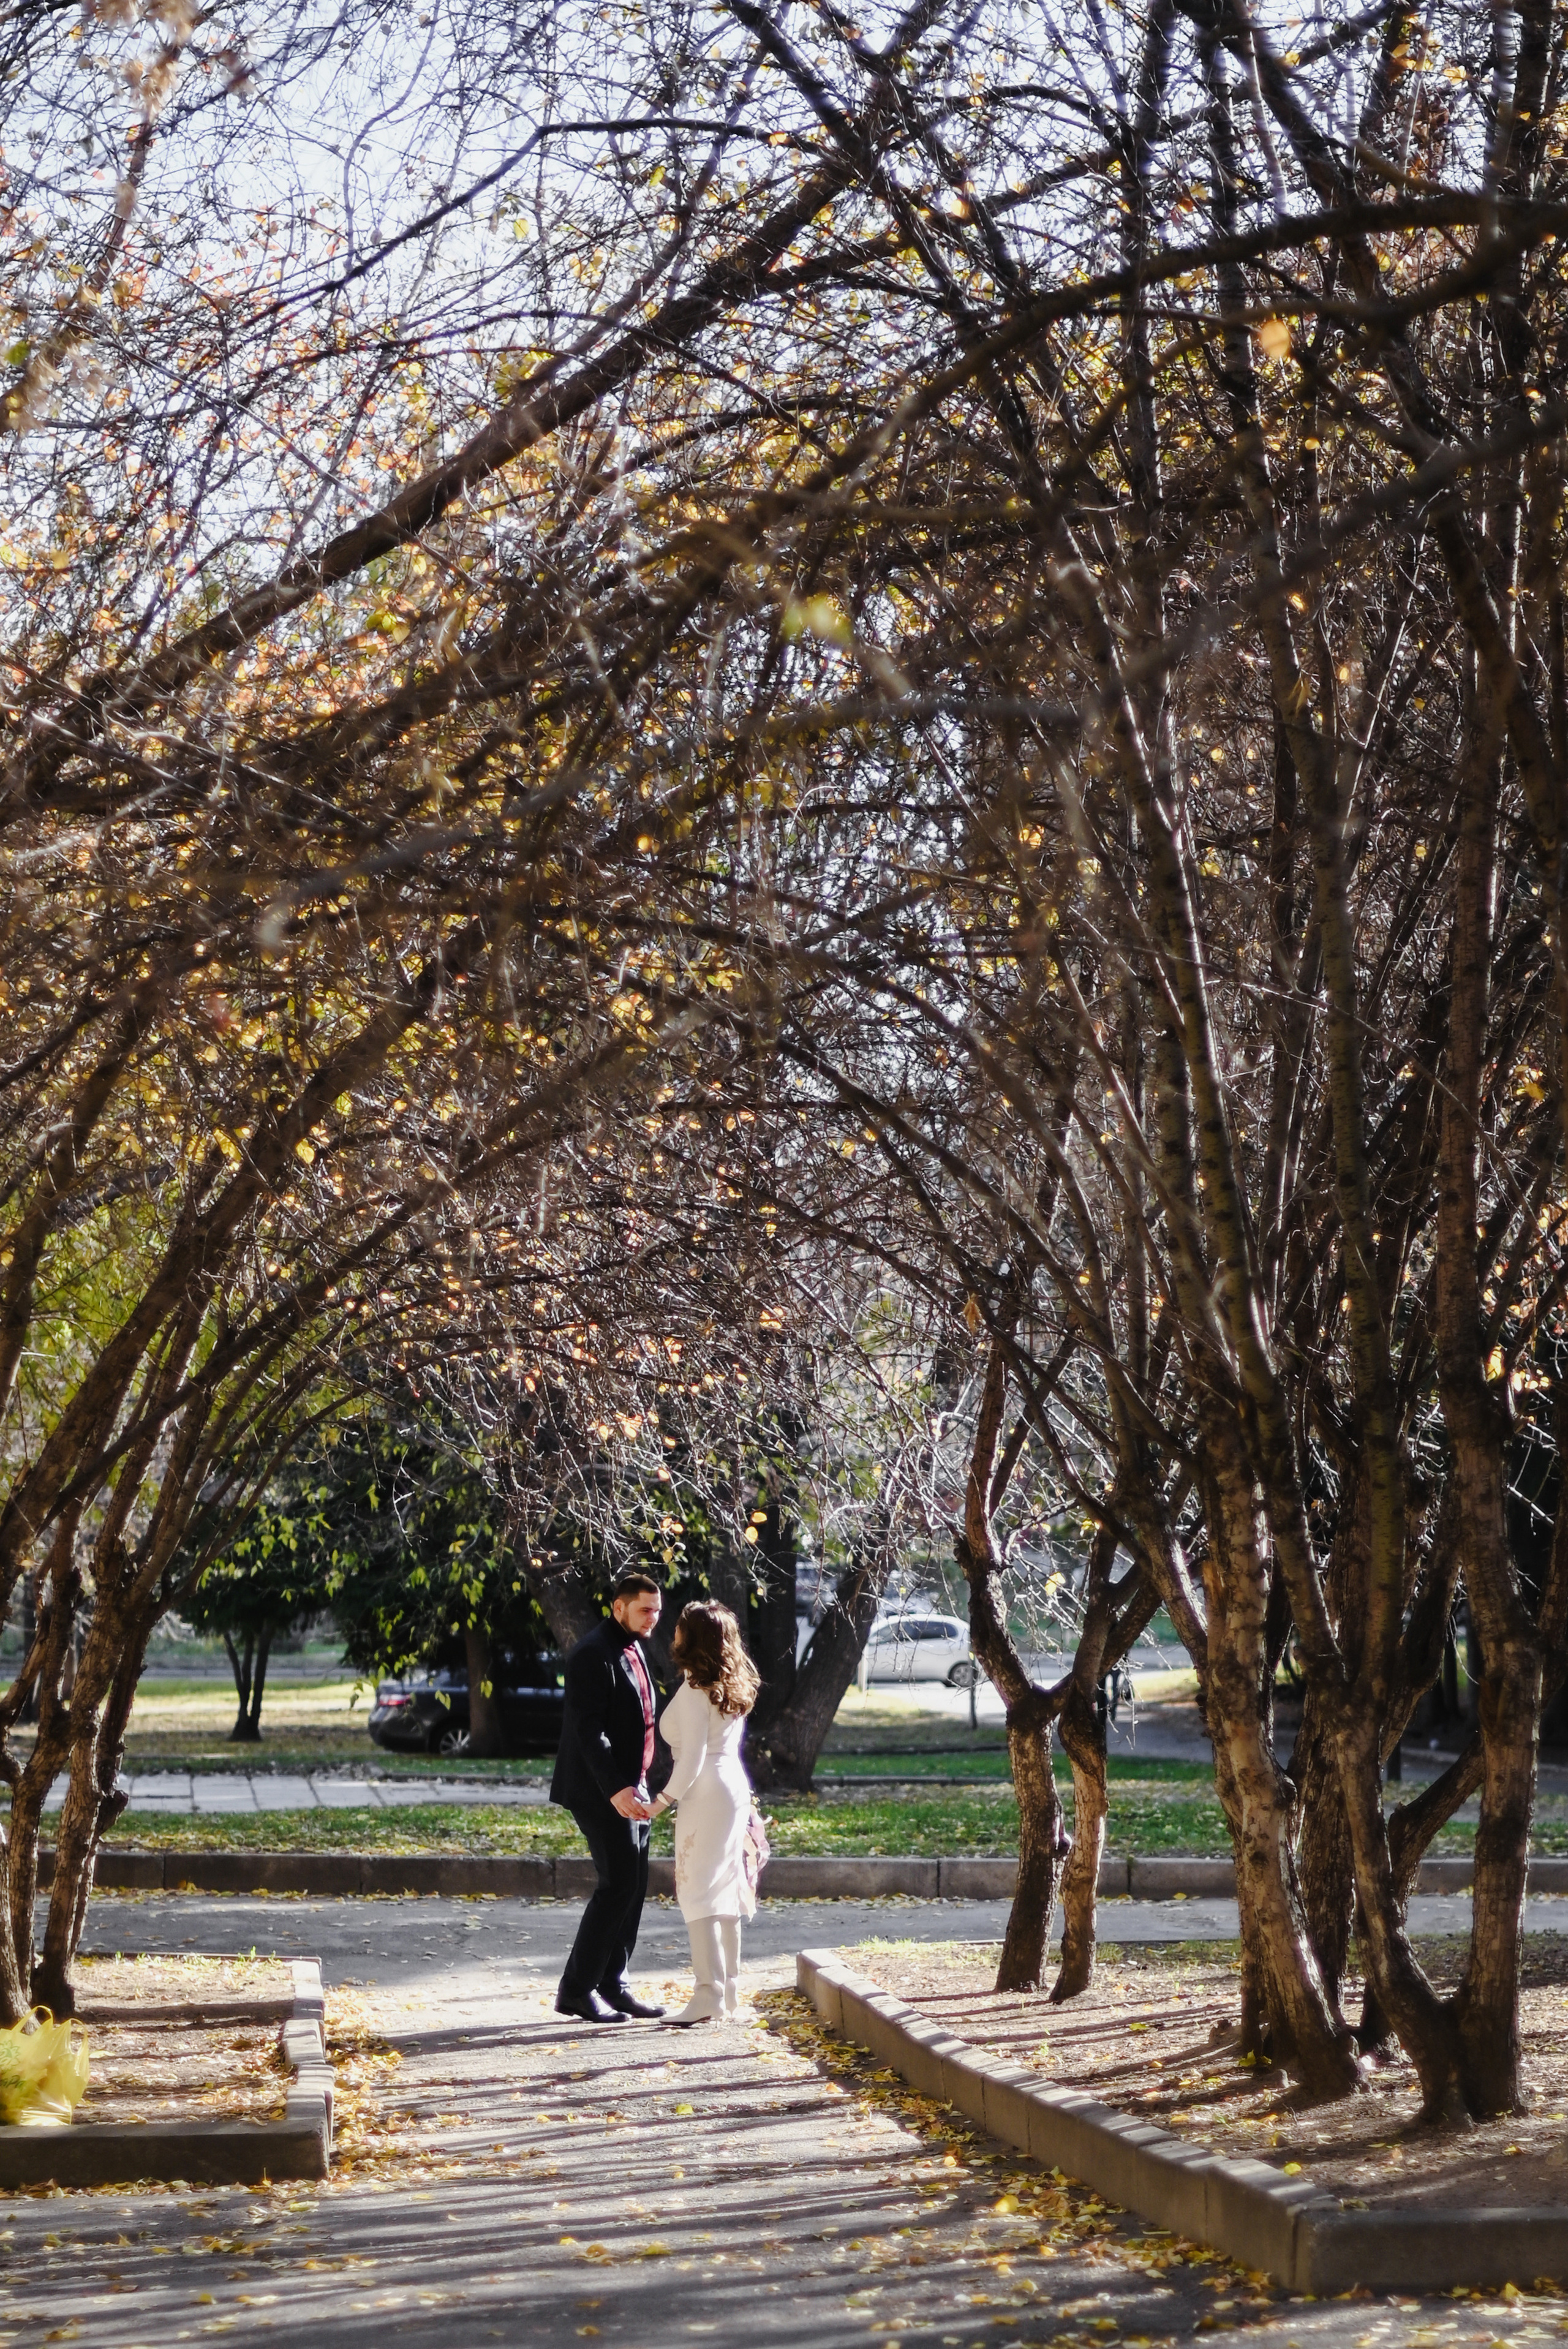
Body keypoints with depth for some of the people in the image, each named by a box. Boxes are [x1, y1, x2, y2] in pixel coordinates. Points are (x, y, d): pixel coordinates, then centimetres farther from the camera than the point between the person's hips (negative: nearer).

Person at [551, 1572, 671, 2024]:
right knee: (618, 1885, -11)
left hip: (632, 1791, 9)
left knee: (632, 1889, 9)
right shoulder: (594, 1655, -14)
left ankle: (612, 1986, 14)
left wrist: (651, 1780, 19)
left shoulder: (633, 1652, 16)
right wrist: (615, 1789, -28)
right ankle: (576, 1990, -5)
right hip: (602, 1794, -9)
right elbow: (587, 1729, -21)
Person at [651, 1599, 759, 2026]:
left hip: (705, 1794, -9)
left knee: (698, 1891, -8)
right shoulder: (733, 1688, 11)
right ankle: (729, 1990, 18)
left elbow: (691, 1761, -18)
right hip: (734, 1788, 9)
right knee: (725, 1889, 13)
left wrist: (664, 1799, -10)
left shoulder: (694, 1692, -15)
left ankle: (709, 1994, -13)